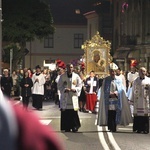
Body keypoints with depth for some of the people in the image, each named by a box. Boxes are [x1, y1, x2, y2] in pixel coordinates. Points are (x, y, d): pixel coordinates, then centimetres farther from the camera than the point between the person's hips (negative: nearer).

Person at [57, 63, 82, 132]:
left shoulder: (76, 76, 4)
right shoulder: (62, 76, 4)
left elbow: (79, 86, 6)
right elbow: (59, 86, 3)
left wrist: (75, 89, -14)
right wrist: (64, 89, -14)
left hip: (73, 96, 0)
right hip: (65, 97, 0)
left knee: (74, 113, -6)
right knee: (65, 113, -1)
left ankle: (74, 127, 2)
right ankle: (67, 127, 8)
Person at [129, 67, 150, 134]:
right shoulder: (136, 81, 10)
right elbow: (133, 91, 12)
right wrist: (132, 99, 10)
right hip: (137, 100, 2)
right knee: (137, 114, 1)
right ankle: (138, 129, 7)